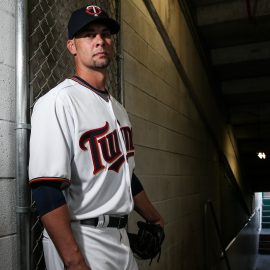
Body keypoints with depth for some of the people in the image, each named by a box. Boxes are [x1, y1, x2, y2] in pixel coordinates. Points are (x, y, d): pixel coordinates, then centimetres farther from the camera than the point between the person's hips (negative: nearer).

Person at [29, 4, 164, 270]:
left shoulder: (117, 108, 12)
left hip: (121, 238, 8)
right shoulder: (57, 101, -15)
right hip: (80, 242, -8)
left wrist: (155, 219, 24)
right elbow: (47, 190, -23)